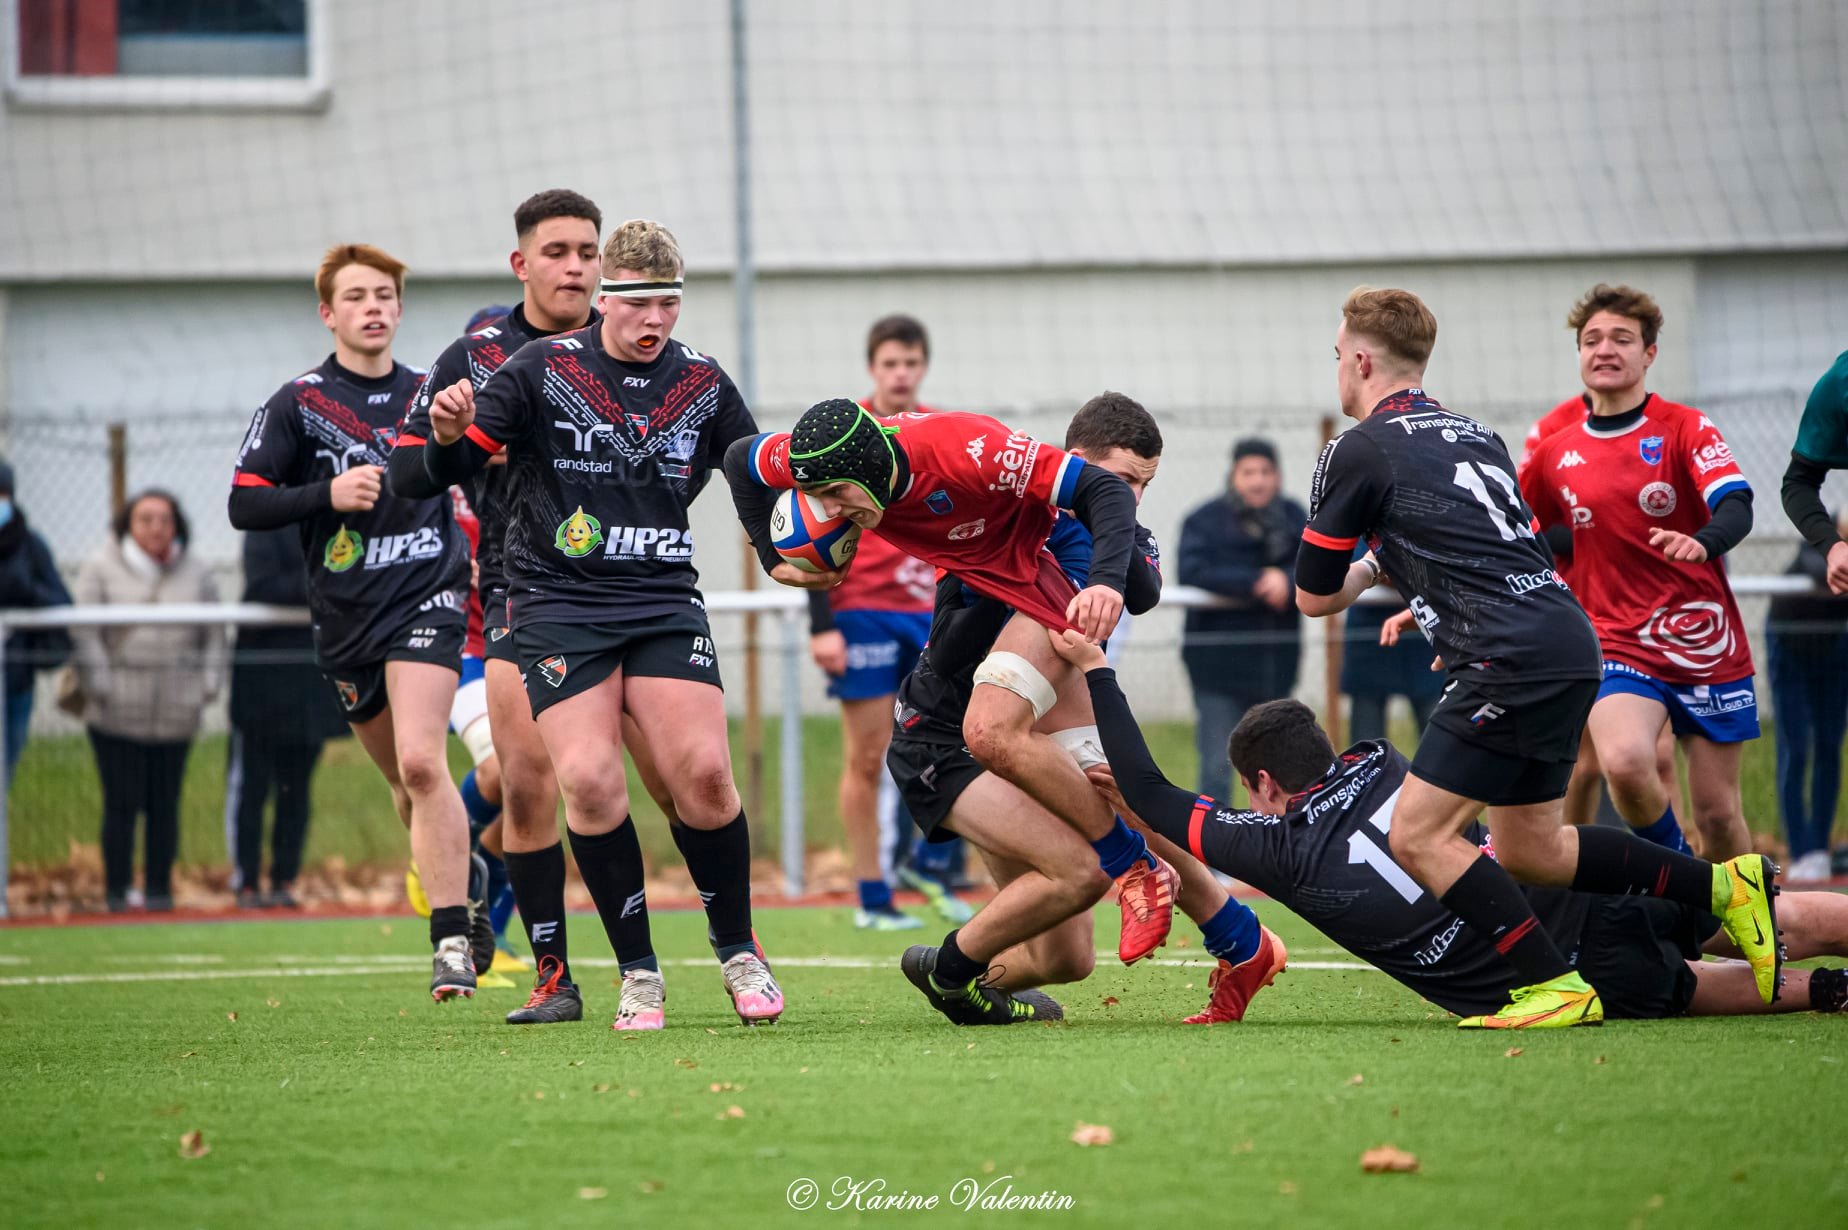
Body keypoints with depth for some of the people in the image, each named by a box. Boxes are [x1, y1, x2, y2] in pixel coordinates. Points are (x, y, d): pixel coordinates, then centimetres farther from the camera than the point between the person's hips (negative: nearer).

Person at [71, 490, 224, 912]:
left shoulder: (195, 573, 11)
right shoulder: (102, 569, 2)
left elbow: (213, 635, 15)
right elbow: (85, 634, -1)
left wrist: (208, 684, 4)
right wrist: (99, 685, -9)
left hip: (176, 714, 2)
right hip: (117, 715, -2)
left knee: (165, 805, 3)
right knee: (122, 802, -4)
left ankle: (159, 887, 12)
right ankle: (115, 889, 4)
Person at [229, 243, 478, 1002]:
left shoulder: (430, 395, 8)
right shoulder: (298, 404, 1)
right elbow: (243, 505, -6)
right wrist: (327, 494, -17)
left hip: (426, 599, -2)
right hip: (345, 618, 2)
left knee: (421, 763, -20)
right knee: (404, 779, 11)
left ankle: (452, 940, -21)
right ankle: (454, 890, 35)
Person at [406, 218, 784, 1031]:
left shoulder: (702, 383, 6)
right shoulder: (543, 369, -3)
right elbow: (453, 468, -5)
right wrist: (446, 436, -28)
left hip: (665, 602, 2)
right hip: (558, 603, -2)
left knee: (702, 772, -12)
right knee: (589, 780, -16)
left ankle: (737, 949, 8)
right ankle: (638, 972, -2)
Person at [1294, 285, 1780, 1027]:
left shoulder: (1358, 452, -1)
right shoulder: (1473, 433, 22)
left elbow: (1314, 598, 7)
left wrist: (1367, 569, 27)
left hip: (1515, 660, -9)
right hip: (1572, 642, 9)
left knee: (1419, 837, -7)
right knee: (1528, 848, 17)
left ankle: (1555, 989, -14)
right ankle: (1723, 886, 13)